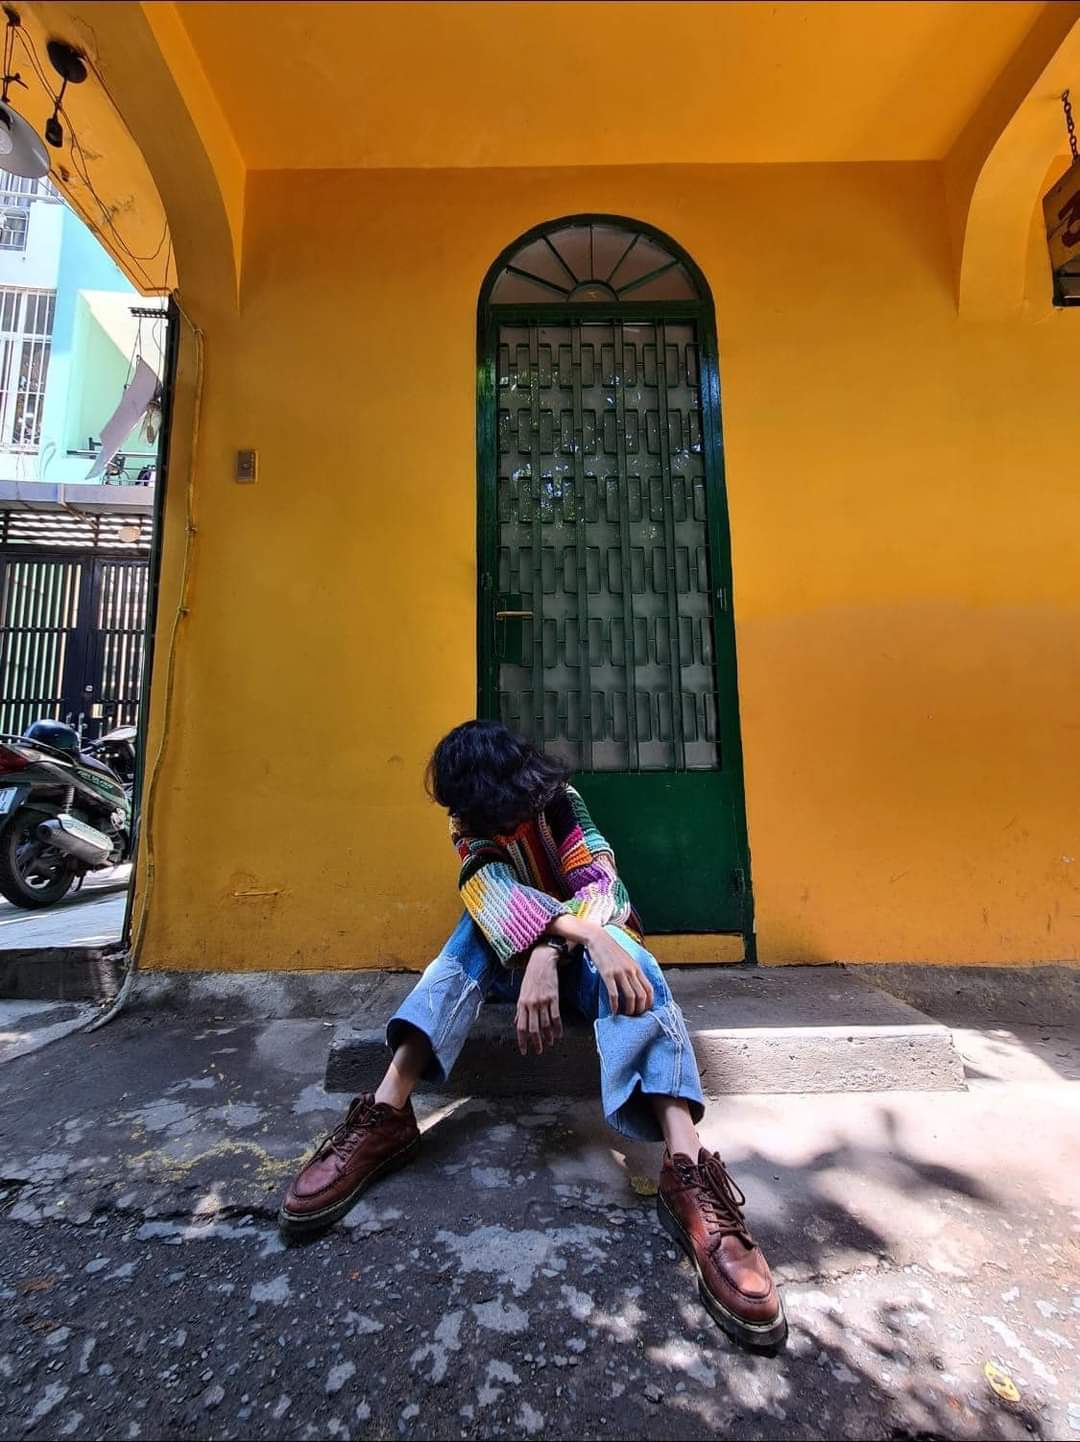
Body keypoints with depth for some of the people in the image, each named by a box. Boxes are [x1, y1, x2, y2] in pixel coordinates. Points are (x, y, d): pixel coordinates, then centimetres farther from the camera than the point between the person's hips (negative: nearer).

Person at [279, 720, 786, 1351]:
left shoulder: (562, 799, -13)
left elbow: (598, 878, -26)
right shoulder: (473, 827, -10)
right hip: (513, 957, 2)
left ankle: (687, 1170, -50)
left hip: (587, 951, -1)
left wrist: (548, 955, -44)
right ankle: (388, 1114, -38)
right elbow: (495, 890, -31)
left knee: (629, 962, -35)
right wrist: (590, 937, -47)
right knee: (480, 925, -30)